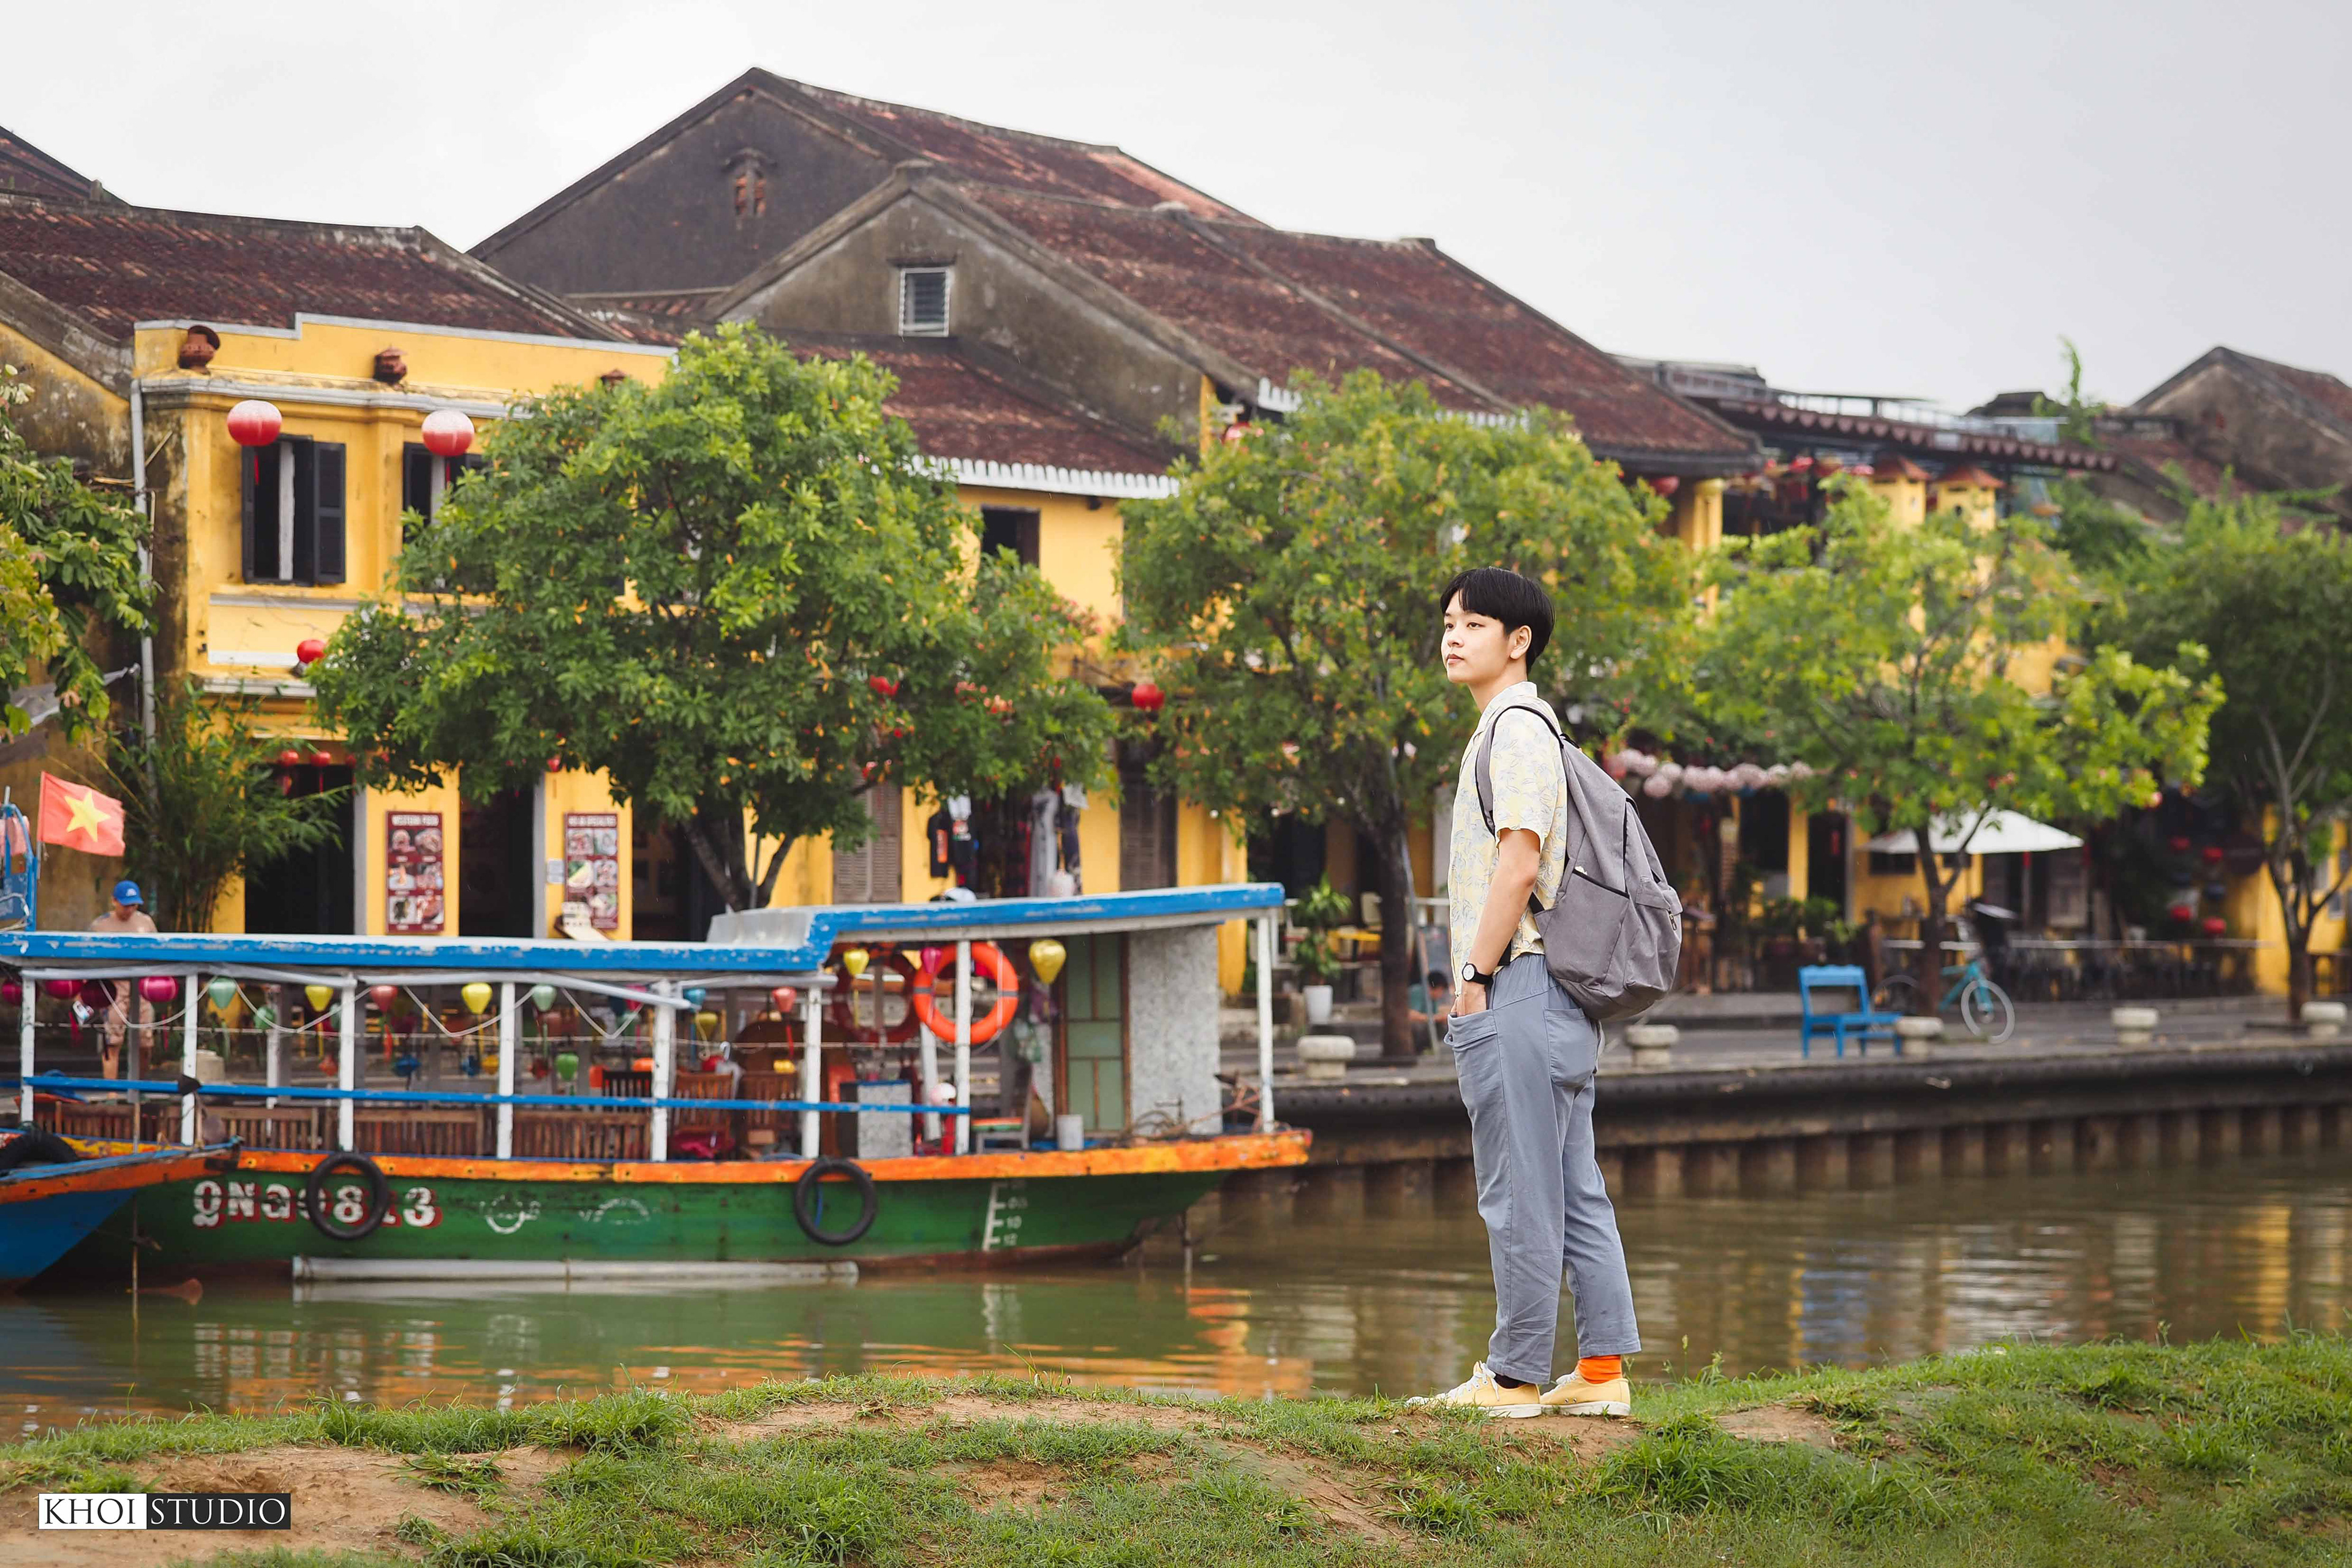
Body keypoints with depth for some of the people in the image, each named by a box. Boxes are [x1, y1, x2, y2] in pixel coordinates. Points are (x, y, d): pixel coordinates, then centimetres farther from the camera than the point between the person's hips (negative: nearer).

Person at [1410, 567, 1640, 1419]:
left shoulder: (1517, 727, -10)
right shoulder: (1522, 728, 21)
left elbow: (1517, 866, -18)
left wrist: (1475, 979, -15)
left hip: (1516, 984, -10)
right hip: (1559, 993, 10)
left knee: (1520, 1191, -6)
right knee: (1574, 1189, 9)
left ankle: (1515, 1375, -4)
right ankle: (1601, 1371, 11)